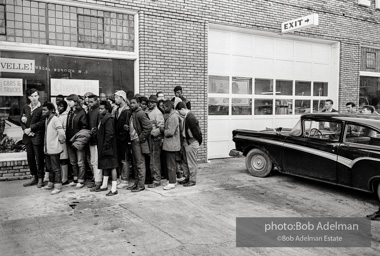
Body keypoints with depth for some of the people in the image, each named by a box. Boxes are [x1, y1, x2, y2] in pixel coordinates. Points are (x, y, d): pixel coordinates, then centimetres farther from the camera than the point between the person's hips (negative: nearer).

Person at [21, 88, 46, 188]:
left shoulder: (42, 108, -7)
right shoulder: (26, 108, 11)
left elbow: (42, 122, -12)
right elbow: (22, 120, 12)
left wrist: (31, 128, -13)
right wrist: (25, 129, -4)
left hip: (37, 136, -6)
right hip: (28, 136, 6)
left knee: (39, 158, 0)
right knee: (30, 158, 11)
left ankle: (40, 179, 10)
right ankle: (34, 178, 23)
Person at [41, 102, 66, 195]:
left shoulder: (55, 119, -15)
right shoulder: (46, 119, 12)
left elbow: (61, 133, -21)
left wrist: (61, 140, -7)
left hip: (54, 149, -9)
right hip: (47, 148, 9)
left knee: (56, 168, -2)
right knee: (49, 168, 18)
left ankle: (58, 186, 5)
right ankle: (51, 184, 30)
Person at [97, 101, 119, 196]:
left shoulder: (108, 119, -15)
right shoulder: (102, 119, 15)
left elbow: (109, 134, -22)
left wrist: (105, 146, -20)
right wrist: (101, 147, 15)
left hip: (109, 147, -10)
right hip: (103, 147, 10)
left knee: (112, 166, -5)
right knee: (105, 166, 18)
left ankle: (114, 189, -1)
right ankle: (104, 185, 31)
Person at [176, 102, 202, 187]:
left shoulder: (190, 117, -21)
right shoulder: (186, 117, 9)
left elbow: (196, 130, -20)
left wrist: (199, 141, -11)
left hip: (191, 142, -10)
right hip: (186, 142, 10)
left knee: (191, 163, 0)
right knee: (185, 162, 17)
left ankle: (192, 180, 10)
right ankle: (187, 178, 28)